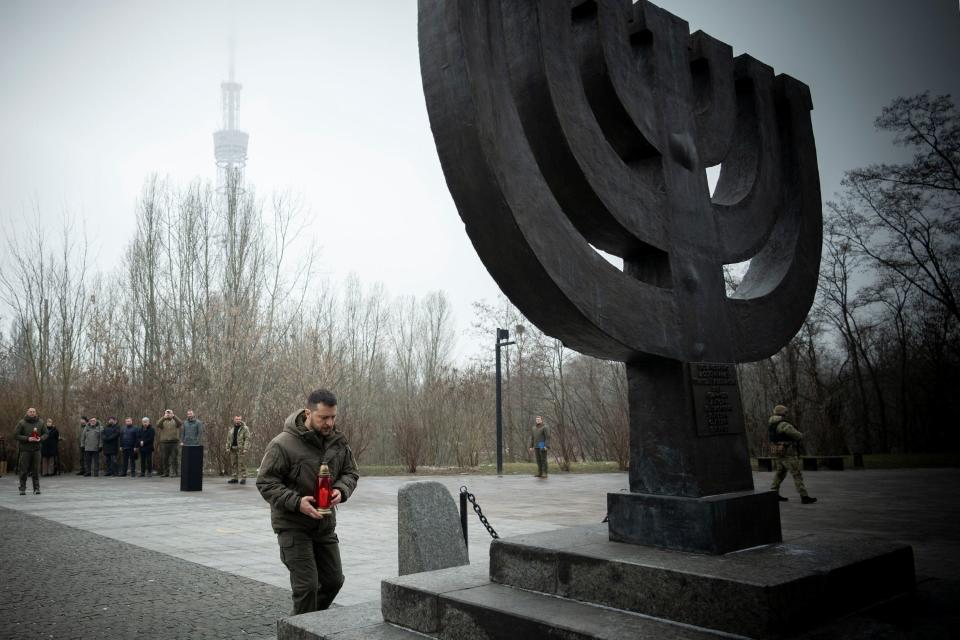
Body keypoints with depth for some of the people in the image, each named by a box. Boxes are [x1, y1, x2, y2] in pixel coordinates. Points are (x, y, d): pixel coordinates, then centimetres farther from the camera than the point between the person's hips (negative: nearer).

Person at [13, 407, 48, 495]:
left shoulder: (40, 423, 6)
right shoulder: (22, 423, -3)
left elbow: (45, 433, 12)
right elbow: (15, 435, -5)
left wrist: (41, 438, -10)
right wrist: (27, 439, -17)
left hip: (36, 449, 2)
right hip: (25, 450, -2)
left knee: (36, 470, 2)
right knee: (24, 470, 2)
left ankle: (36, 488, 6)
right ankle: (22, 488, 11)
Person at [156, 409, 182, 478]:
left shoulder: (175, 421, 6)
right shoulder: (163, 421, 10)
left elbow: (180, 423, -16)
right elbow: (158, 424, -11)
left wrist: (173, 416, -23)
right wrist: (164, 417, -22)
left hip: (174, 442, -2)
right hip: (164, 442, 2)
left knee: (174, 458, -3)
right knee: (164, 458, 6)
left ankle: (175, 472, 2)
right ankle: (165, 472, 16)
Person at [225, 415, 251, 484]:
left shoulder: (245, 428, -2)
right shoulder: (231, 430, 18)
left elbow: (247, 439, -9)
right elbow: (228, 439, 20)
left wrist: (245, 448, -17)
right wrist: (228, 448, 10)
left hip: (241, 449, -6)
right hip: (233, 449, 6)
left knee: (242, 464, -8)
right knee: (234, 464, 9)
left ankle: (243, 478, -6)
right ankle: (235, 478, 16)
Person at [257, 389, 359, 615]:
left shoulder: (338, 441, -1)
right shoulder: (283, 444, -18)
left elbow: (350, 473, 9)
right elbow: (265, 482, -14)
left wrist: (341, 490, -14)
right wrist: (297, 502, -27)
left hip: (325, 524, 6)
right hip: (293, 526, -6)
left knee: (333, 580, 14)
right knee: (307, 585, -7)